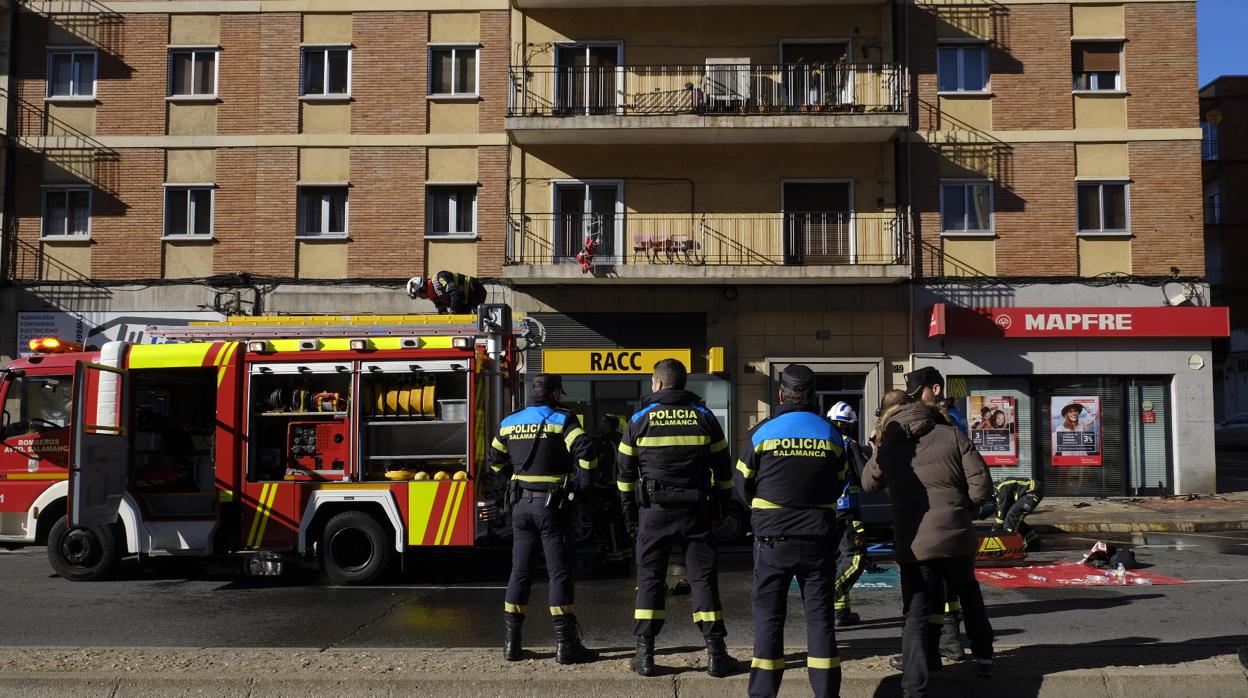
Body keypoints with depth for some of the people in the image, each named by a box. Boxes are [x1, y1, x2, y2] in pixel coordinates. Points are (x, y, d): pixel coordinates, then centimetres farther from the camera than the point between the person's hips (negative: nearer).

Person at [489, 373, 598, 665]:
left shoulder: (510, 422, 9)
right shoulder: (562, 419, -8)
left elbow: (496, 461, 18)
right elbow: (585, 450, -21)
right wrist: (584, 478, -5)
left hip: (521, 503, 5)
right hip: (552, 504, -5)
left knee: (520, 571, 12)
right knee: (559, 572, 0)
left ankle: (511, 642, 14)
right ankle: (565, 644, 2)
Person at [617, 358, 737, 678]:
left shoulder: (640, 419, 1)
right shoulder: (705, 417, 3)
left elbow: (625, 471, 4)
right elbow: (723, 469, 6)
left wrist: (629, 509, 12)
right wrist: (722, 504, 15)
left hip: (654, 510, -1)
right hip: (696, 509, 1)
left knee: (650, 578, 7)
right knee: (703, 577, 5)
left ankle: (645, 653, 7)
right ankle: (715, 653, 5)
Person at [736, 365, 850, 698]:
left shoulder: (762, 431, -7)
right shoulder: (831, 434, 1)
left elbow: (742, 484, 0)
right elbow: (840, 484, 9)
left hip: (773, 537, -2)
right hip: (819, 537, 2)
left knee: (769, 615, 6)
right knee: (820, 615, 10)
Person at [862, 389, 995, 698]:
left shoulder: (886, 448, 2)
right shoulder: (951, 435, 0)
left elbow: (868, 483, 20)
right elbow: (981, 484, -4)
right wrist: (962, 509, 13)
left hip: (913, 544, -1)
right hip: (957, 536, 1)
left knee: (917, 613, 4)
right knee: (969, 594, 28)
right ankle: (983, 657, 38)